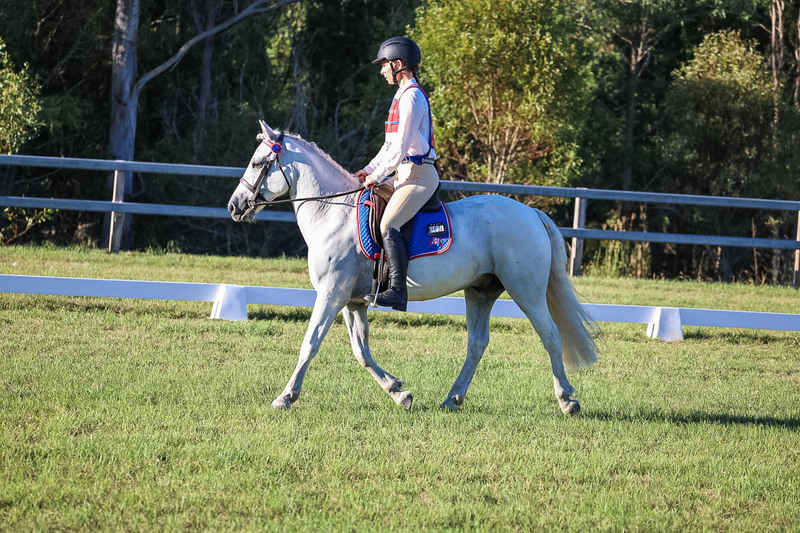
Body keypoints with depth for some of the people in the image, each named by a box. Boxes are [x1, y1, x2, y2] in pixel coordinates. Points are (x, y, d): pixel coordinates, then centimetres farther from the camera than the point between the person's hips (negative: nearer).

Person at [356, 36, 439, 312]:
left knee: (388, 225, -24)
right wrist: (369, 170, 13)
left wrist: (378, 175, -13)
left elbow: (401, 145, -19)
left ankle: (397, 290, -30)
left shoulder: (412, 97, -13)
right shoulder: (403, 96, 20)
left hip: (418, 175, -11)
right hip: (405, 174, 11)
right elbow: (391, 144, 24)